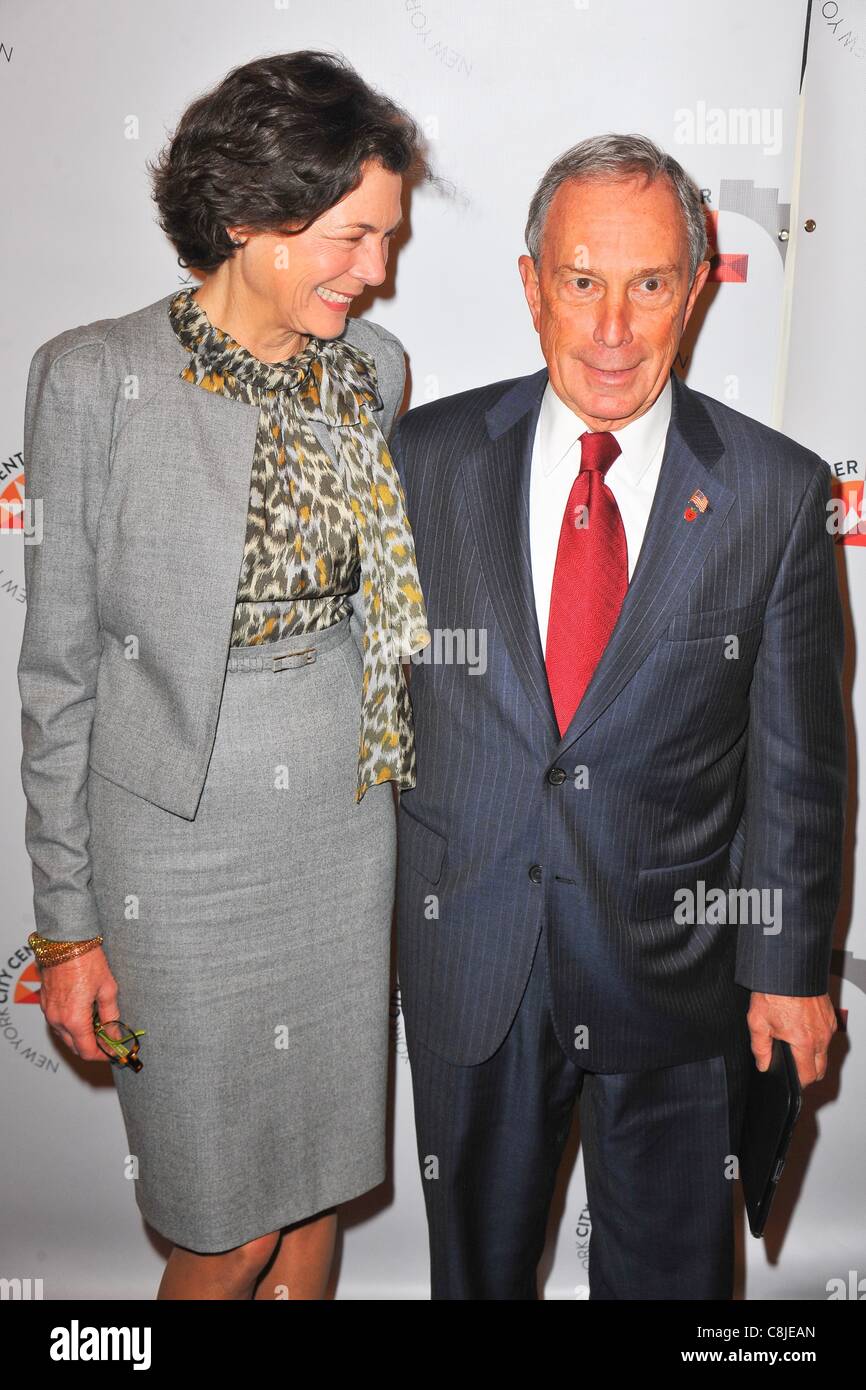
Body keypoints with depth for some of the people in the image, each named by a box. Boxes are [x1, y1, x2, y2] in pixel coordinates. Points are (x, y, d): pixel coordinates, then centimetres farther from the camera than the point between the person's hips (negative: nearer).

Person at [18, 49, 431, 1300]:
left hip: (346, 816, 4)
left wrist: (409, 802, 13)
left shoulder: (373, 367, 2)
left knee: (320, 1175, 18)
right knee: (230, 1220, 9)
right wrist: (66, 919, -5)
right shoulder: (96, 378, -12)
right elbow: (61, 665, -8)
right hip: (182, 833, -4)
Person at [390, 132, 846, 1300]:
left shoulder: (778, 492, -9)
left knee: (669, 1265, 22)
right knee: (477, 1253, 24)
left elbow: (799, 756, -3)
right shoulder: (426, 457, -5)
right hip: (467, 945, 2)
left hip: (676, 955, -1)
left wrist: (790, 964, 1)